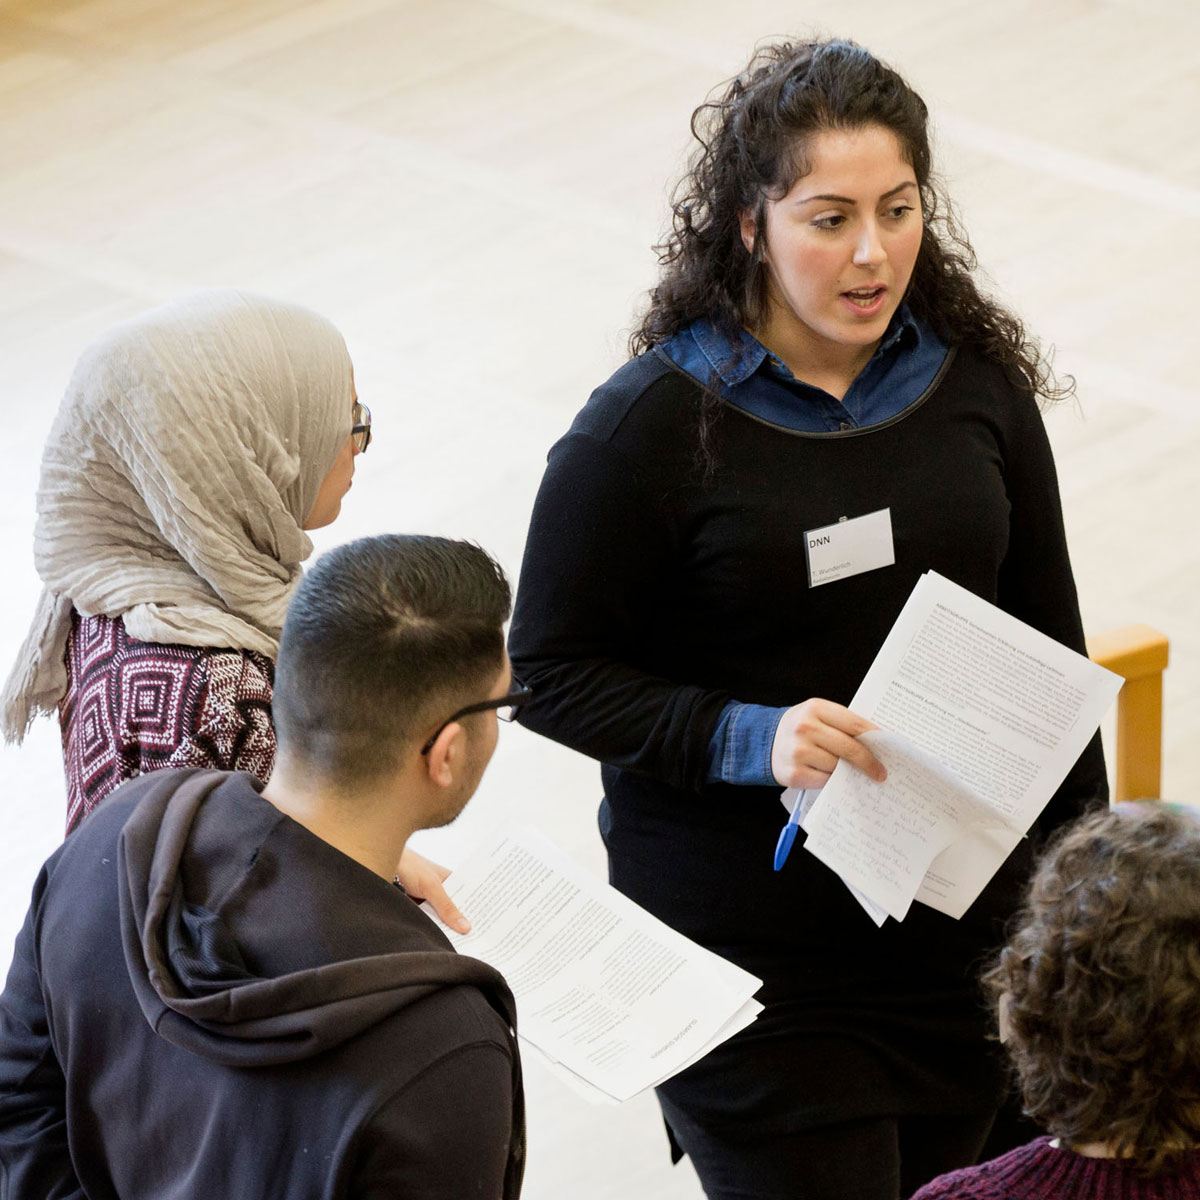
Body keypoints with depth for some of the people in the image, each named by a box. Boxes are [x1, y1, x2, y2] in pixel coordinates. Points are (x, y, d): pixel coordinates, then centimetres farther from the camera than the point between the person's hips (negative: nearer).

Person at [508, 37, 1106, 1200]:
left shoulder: (975, 383, 2)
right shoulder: (650, 425, -11)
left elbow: (1046, 648, 11)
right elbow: (549, 672, -7)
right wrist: (748, 739, -20)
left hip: (962, 926, 4)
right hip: (748, 961, -4)